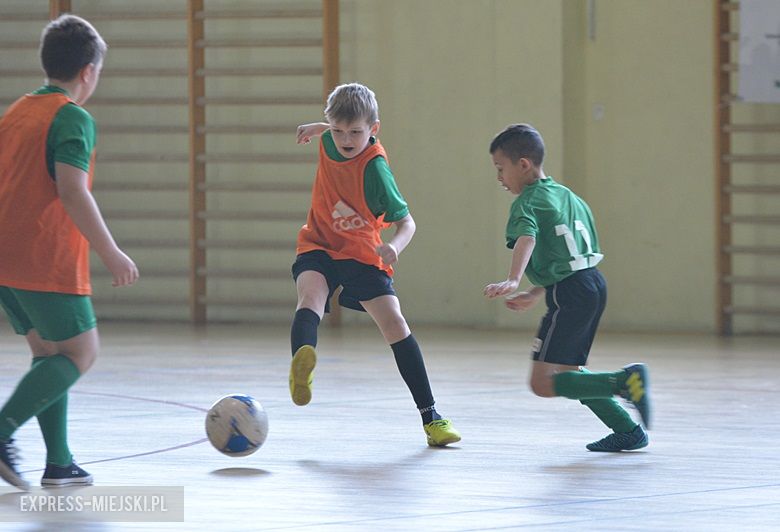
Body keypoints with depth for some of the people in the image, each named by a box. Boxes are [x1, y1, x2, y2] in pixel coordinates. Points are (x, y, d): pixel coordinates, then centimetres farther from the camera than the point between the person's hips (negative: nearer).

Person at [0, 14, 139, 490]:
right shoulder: (74, 119, -9)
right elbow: (72, 191, -21)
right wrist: (111, 254, -17)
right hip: (47, 263, -8)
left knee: (49, 353, 15)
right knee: (81, 352, 0)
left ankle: (59, 463, 11)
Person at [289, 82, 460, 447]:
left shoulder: (374, 169, -22)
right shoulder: (330, 142, -6)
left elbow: (406, 221, -22)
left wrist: (394, 246, -40)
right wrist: (318, 127, 16)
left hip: (361, 254, -3)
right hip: (318, 247, 3)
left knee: (395, 325, -10)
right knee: (311, 296, -30)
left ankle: (430, 417, 1)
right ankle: (301, 365, -63)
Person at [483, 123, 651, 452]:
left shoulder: (526, 203, -6)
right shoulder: (565, 195, 22)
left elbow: (526, 239, -28)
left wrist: (512, 281, -44)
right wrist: (535, 294, 31)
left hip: (570, 294, -9)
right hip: (593, 283, 9)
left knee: (543, 383, -10)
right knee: (569, 372, 22)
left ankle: (626, 381, -20)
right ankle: (628, 430, 20)